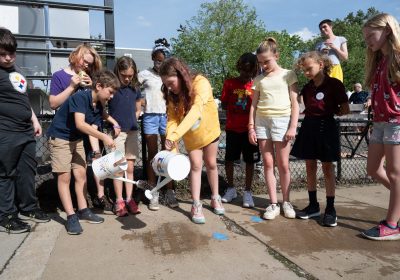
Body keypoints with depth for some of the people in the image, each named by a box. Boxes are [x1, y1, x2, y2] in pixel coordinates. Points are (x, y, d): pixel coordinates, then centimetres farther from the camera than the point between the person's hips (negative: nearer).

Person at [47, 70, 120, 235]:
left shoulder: (99, 103, -3)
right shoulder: (80, 97, -26)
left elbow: (102, 114, 22)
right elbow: (80, 124, -38)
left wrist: (113, 122, 5)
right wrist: (103, 137, -40)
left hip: (77, 139, 7)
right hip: (60, 137, -7)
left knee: (81, 174, 6)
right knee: (64, 177, -5)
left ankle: (83, 210, 16)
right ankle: (71, 216, -1)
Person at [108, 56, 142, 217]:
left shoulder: (135, 89, 6)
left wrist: (131, 121, 2)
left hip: (132, 132, 4)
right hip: (117, 131, -4)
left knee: (130, 168, 7)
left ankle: (129, 199, 16)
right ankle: (119, 201, 9)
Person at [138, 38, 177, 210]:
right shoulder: (144, 74, 4)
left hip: (167, 116, 1)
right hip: (150, 117, -1)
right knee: (152, 154, 3)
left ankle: (169, 192, 12)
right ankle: (153, 194, 10)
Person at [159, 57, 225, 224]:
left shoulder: (200, 83, -34)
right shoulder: (172, 94, -16)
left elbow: (195, 111, -48)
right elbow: (172, 118, -22)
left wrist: (175, 135, -58)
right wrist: (171, 143, -39)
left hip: (209, 130, -2)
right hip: (190, 136, 3)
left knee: (211, 164, 10)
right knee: (195, 166, 2)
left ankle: (215, 198, 29)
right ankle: (196, 205, 9)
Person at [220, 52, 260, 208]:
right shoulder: (229, 83, 0)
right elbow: (224, 105, 3)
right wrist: (233, 108, -15)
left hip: (250, 129, 0)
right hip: (232, 128, 1)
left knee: (249, 161, 5)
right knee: (229, 159, 8)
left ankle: (247, 192, 18)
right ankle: (231, 189, 26)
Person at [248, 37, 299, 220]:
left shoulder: (288, 75, 4)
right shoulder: (259, 79, 13)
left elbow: (295, 103, 0)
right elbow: (254, 105, 10)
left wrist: (293, 127, -8)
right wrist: (251, 127, 2)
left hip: (282, 120, -3)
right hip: (262, 121, 3)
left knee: (283, 165, 1)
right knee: (268, 163, 3)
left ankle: (286, 202, 17)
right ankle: (273, 204, 11)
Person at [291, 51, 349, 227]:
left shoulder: (334, 84, -7)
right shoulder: (307, 87, 8)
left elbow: (345, 110, -5)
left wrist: (330, 112, 6)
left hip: (326, 126, -5)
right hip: (309, 126, 5)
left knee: (327, 168, 2)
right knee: (310, 167, 8)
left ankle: (330, 209, 11)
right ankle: (313, 205, 20)